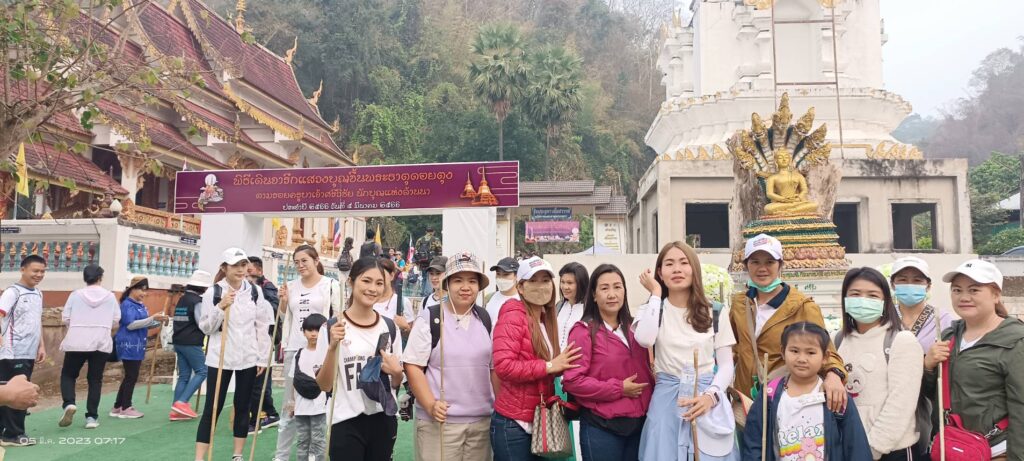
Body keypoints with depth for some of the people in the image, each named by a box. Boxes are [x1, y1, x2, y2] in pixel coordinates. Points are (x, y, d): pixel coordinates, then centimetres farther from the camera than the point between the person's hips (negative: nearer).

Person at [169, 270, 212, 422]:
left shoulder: (182, 299, 15)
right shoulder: (197, 301, -12)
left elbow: (180, 321, 18)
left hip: (179, 341, 9)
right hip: (191, 343, -9)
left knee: (184, 375, 10)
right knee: (201, 371, -2)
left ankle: (176, 410, 9)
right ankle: (182, 402, -11)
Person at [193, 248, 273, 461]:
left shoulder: (255, 291, 2)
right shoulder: (213, 292, -5)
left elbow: (262, 326, 5)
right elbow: (205, 327, -5)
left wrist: (263, 357, 3)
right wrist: (220, 307, -20)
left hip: (248, 358, 3)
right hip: (220, 358, -2)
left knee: (243, 407, 11)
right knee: (212, 409, -1)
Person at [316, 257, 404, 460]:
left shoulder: (390, 327, 5)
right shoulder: (332, 327, -6)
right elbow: (324, 385, -8)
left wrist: (396, 371, -8)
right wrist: (333, 347, -21)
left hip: (383, 421, 4)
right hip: (345, 423, -3)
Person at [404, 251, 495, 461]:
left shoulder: (485, 319, 8)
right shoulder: (429, 318, -5)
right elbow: (413, 366, -7)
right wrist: (430, 405, -17)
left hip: (481, 420, 4)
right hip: (439, 420, -4)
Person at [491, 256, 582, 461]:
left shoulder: (546, 319, 13)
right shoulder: (513, 316, -12)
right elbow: (503, 366, -23)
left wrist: (559, 366, 0)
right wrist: (549, 366, -20)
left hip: (539, 421, 8)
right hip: (513, 423, -8)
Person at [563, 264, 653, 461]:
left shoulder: (634, 328, 9)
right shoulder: (583, 331, -10)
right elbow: (571, 380, -16)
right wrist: (618, 388, -16)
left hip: (638, 423, 6)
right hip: (601, 427, -6)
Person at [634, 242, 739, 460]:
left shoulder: (715, 312, 5)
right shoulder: (654, 309, 3)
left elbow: (726, 364, 5)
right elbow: (644, 339, -20)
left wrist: (711, 395, -14)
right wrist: (656, 293, -11)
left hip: (706, 399, 1)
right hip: (667, 399, -1)